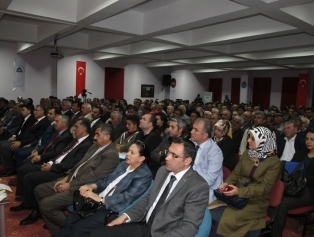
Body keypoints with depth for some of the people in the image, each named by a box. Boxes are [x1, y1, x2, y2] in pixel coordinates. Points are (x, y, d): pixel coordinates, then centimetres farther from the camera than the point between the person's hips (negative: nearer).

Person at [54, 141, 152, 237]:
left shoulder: (145, 175, -12)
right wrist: (92, 186, -4)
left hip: (113, 210, -7)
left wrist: (100, 199, -21)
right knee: (69, 221, -9)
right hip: (98, 201, 7)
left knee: (77, 228, -15)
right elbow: (107, 179, 16)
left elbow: (127, 197, -19)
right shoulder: (123, 164, 11)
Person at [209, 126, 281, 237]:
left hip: (256, 202, -4)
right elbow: (236, 173, 8)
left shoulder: (274, 162, -9)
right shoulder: (246, 154, 7)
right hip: (237, 196, 5)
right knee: (210, 214, -17)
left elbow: (264, 188, -15)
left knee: (225, 220, -25)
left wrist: (240, 191, -27)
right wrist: (227, 183, -14)